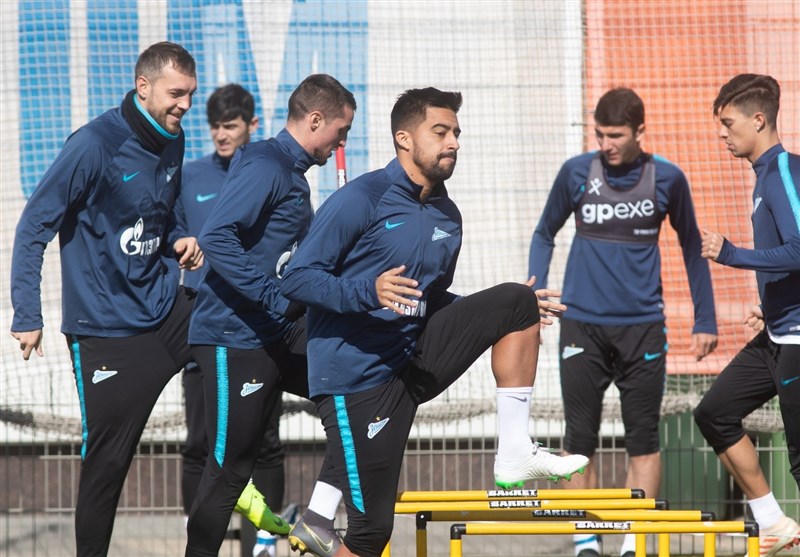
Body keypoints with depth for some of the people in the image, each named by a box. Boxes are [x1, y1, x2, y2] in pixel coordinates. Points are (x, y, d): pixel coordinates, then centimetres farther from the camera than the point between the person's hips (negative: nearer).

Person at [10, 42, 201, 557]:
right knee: (107, 460, -3)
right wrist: (27, 315, -18)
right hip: (106, 331, -7)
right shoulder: (95, 145, -16)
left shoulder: (172, 143, 6)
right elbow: (34, 227, -14)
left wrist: (180, 241, 1)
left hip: (165, 310, 7)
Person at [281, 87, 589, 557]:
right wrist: (369, 292, -30)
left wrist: (515, 311, 13)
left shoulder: (447, 217, 11)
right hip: (357, 375, -7)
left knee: (516, 302, -3)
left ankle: (515, 451, -5)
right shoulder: (360, 201, -11)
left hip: (415, 357, 7)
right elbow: (298, 278, -15)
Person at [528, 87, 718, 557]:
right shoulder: (576, 173, 0)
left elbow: (692, 248, 12)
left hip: (643, 325, 0)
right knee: (580, 439, 1)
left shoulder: (667, 179, 0)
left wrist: (705, 320, 11)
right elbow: (545, 235, 13)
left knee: (644, 440, 1)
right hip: (582, 325, 0)